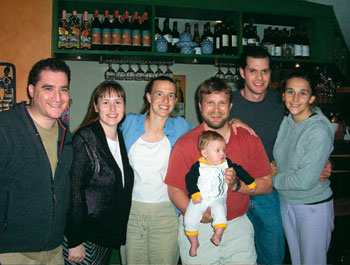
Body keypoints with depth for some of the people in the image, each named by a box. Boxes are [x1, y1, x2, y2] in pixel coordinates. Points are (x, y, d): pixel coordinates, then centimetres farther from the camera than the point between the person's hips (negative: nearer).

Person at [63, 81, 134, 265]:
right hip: (84, 235, -6)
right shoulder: (85, 138, -15)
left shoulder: (122, 138, 6)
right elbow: (74, 192, -17)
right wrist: (74, 242, -18)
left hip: (110, 235, 6)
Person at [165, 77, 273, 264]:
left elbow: (267, 185, 1)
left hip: (239, 227, 2)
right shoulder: (185, 144, -9)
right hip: (198, 229, -2)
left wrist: (236, 184, -17)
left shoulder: (249, 140, -2)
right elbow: (174, 189, -7)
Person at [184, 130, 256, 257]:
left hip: (217, 200, 1)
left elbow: (239, 171, 15)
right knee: (189, 218, -12)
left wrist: (250, 182, 17)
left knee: (220, 210, -30)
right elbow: (190, 179, -4)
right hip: (199, 200, 0)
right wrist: (194, 194, -14)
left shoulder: (226, 163, 6)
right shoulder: (198, 166, -2)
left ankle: (218, 234, -9)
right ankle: (194, 242, 8)